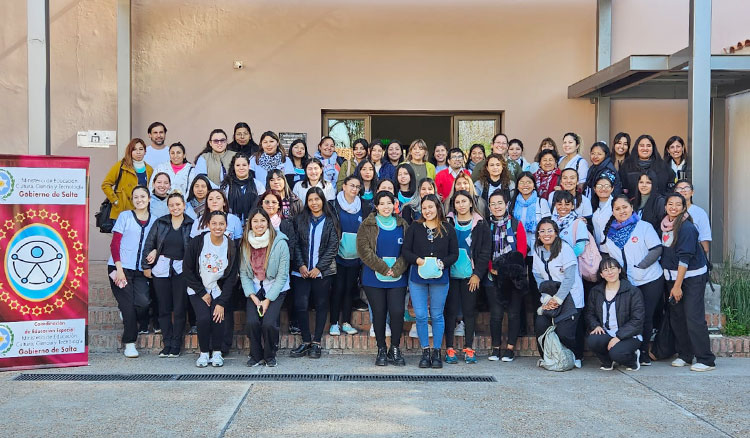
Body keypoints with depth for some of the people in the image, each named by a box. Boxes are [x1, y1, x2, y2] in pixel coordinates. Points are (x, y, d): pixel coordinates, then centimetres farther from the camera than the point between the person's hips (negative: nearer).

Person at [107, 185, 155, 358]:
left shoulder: (154, 221, 12)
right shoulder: (125, 216, 3)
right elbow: (114, 244, -2)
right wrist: (119, 268, -10)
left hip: (140, 271, 3)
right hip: (120, 268, -3)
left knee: (144, 303, -16)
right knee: (128, 304, -5)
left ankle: (127, 316, 18)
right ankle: (129, 344, 9)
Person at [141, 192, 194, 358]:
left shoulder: (191, 224, 1)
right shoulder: (160, 223, 7)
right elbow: (149, 244, 7)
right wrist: (146, 266, 3)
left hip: (181, 270, -2)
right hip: (161, 269, 2)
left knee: (179, 309, 1)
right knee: (164, 308, 5)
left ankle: (176, 346, 11)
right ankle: (167, 344, 15)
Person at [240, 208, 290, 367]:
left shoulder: (280, 243, -11)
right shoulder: (245, 244, 0)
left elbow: (282, 275, -10)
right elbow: (243, 273, 2)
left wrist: (268, 300, -13)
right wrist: (253, 296, -11)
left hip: (276, 290, -3)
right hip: (254, 290, 3)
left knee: (268, 323, -21)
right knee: (252, 322, -19)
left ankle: (270, 356, 5)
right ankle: (256, 355, 6)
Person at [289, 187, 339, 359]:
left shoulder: (330, 221, 2)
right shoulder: (300, 220, 9)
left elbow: (333, 247, -3)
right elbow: (296, 244, 5)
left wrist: (319, 267, -10)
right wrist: (301, 265, -7)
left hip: (323, 271, -1)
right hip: (302, 271, 1)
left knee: (321, 305, 4)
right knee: (300, 305, -5)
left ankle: (316, 342, 11)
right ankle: (306, 341, 7)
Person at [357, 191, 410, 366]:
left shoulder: (403, 225, 11)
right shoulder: (367, 225, 4)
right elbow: (364, 249, -6)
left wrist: (396, 270, -8)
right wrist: (383, 268, -11)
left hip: (397, 279, 1)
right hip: (374, 279, -1)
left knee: (397, 312, -7)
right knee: (379, 313, 3)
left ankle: (395, 348, 10)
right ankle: (381, 350, 16)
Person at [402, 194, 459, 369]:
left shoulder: (448, 229, 5)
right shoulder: (414, 228, 6)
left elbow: (454, 254, 4)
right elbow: (405, 250, 2)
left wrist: (442, 262, -14)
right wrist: (418, 260, -15)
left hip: (440, 277, 0)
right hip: (417, 276, 1)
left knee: (437, 315, 7)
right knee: (420, 316, 1)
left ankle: (437, 352, 17)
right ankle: (425, 352, 13)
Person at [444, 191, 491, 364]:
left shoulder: (480, 224, 5)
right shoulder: (447, 223, 7)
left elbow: (485, 252, 3)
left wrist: (477, 274, -5)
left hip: (471, 275, 0)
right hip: (451, 274, 0)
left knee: (470, 311, 4)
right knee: (451, 311, 0)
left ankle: (469, 348, 12)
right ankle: (449, 348, 6)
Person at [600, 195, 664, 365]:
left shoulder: (644, 226, -1)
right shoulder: (609, 232, 9)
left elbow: (657, 249, -7)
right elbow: (604, 255, 14)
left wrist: (640, 266, -14)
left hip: (650, 281, -2)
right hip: (624, 283, 2)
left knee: (646, 317, 1)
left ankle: (643, 352, 15)